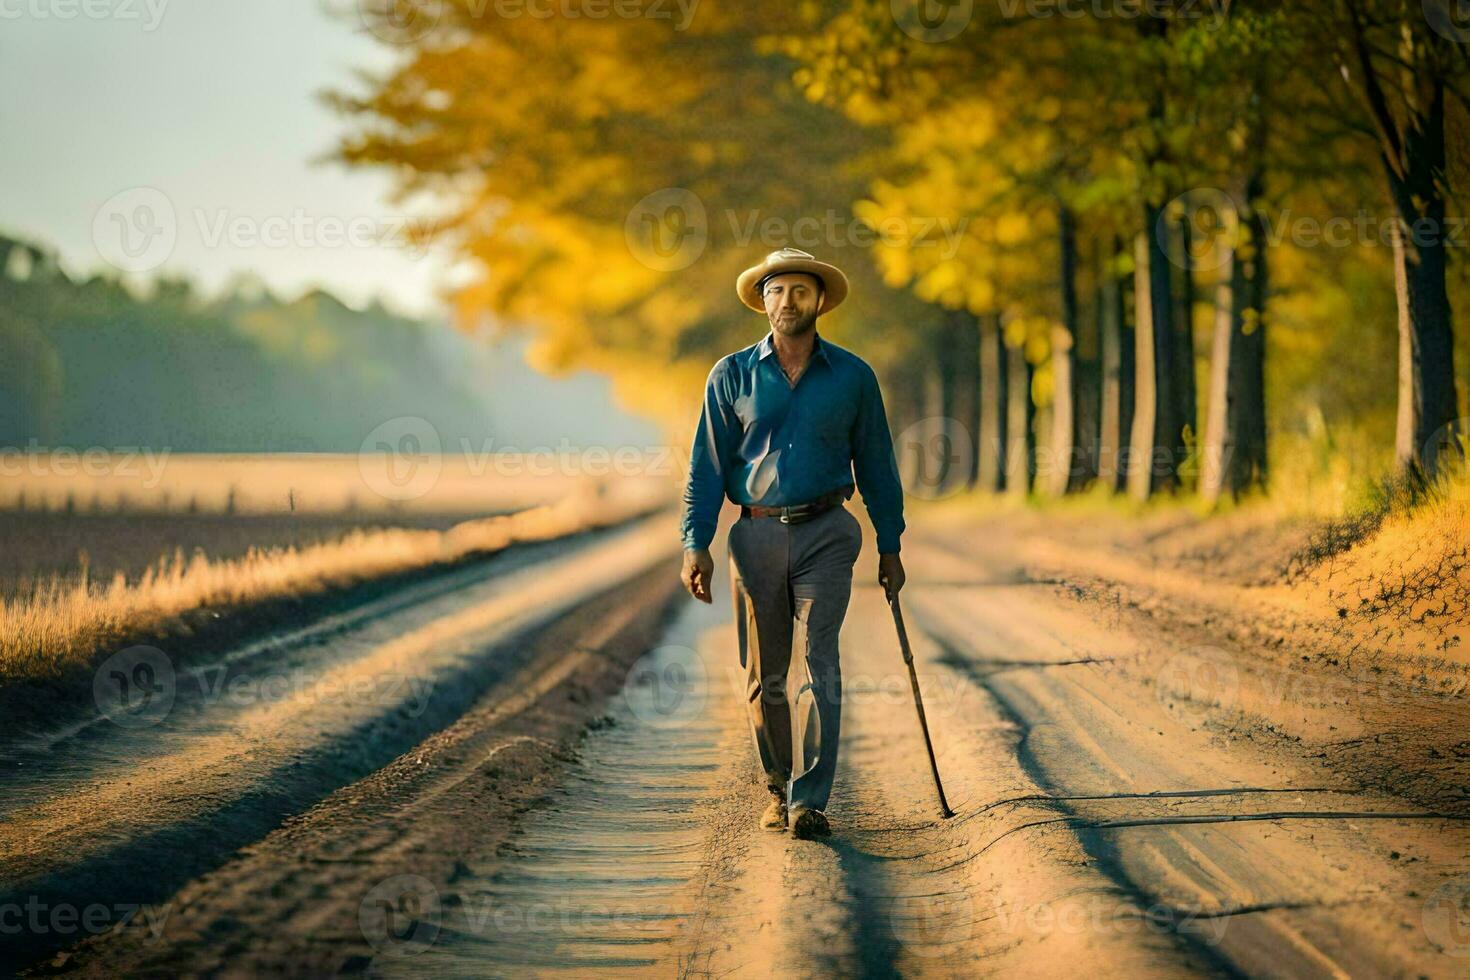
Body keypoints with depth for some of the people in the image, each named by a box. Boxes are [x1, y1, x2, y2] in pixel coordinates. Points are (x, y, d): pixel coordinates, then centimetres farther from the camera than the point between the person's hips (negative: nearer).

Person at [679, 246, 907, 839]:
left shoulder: (852, 376, 5)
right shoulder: (732, 376, 4)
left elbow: (875, 463, 10)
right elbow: (707, 465, 3)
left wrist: (890, 546, 10)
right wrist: (696, 545, -7)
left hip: (825, 535, -1)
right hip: (757, 537, 1)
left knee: (816, 663, -12)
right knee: (764, 676, 6)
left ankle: (809, 801, -15)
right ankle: (779, 787, 21)